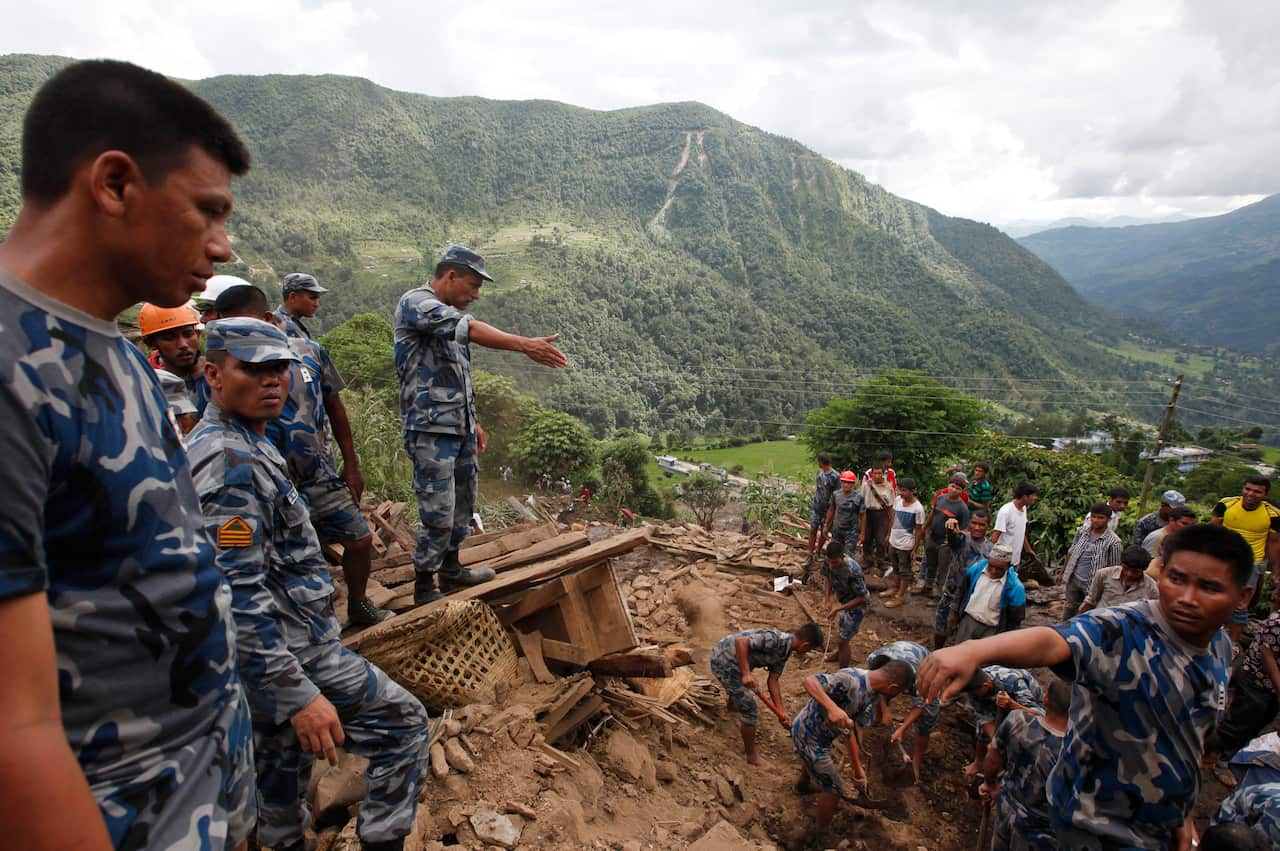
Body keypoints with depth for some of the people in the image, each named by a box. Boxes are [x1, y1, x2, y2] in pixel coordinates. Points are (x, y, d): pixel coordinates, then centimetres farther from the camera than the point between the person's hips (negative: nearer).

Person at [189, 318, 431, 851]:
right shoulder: (231, 460, -22)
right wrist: (299, 695, -27)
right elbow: (237, 593, -27)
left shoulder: (234, 446, 11)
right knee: (404, 722, 2)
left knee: (282, 761, 22)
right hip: (290, 655, -10)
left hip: (265, 653, 10)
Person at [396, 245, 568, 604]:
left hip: (459, 429, 9)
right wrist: (524, 344, -39)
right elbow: (469, 329, -30)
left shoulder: (448, 317, 16)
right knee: (438, 513, -6)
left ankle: (451, 570, 32)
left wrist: (472, 422, 22)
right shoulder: (415, 302, -12)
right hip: (431, 430, -9)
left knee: (463, 503, 17)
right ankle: (424, 588, 10)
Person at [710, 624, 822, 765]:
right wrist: (746, 673, -37)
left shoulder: (785, 652, 2)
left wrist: (781, 710, 2)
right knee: (750, 711, -3)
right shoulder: (776, 639, -28)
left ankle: (732, 702, 76)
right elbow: (740, 641, -35)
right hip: (724, 662, -10)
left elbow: (773, 680, 6)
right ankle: (751, 754, 17)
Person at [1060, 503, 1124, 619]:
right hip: (1073, 580, 4)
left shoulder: (1114, 542, -14)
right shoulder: (1082, 532, 1)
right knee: (1067, 615, 18)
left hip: (1092, 586, -4)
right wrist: (1063, 573, 16)